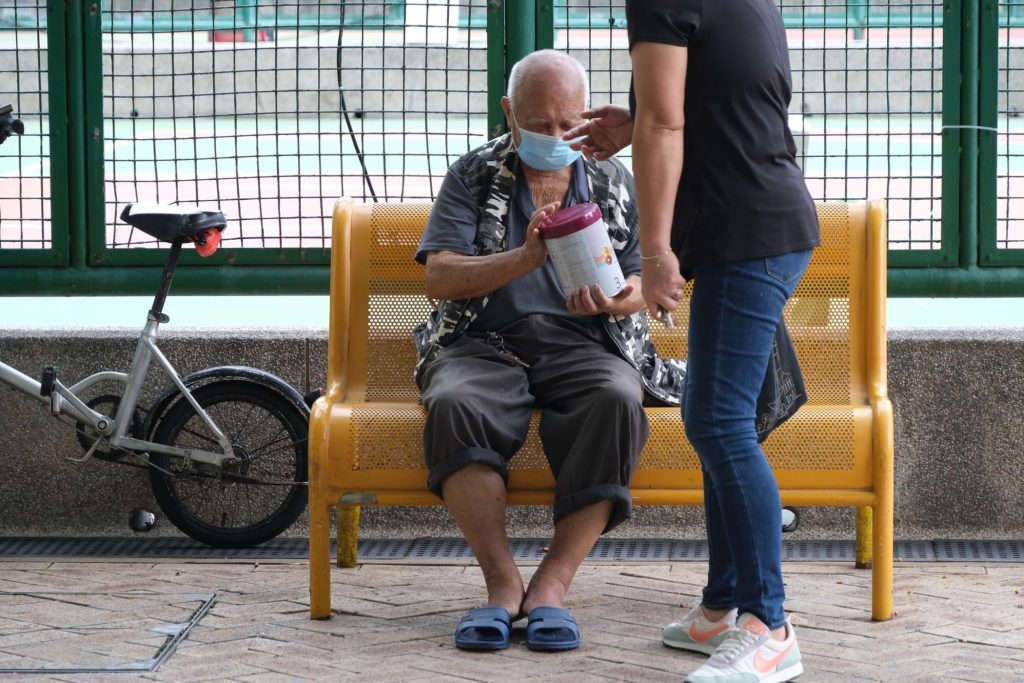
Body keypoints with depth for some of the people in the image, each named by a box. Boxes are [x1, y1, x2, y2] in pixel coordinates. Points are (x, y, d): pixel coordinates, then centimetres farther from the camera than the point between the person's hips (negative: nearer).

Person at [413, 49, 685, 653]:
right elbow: (440, 278, 0)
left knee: (617, 401, -35)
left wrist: (613, 300, -14)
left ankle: (553, 583, -33)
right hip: (484, 343, 0)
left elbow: (643, 286, 11)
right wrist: (525, 258, -16)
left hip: (584, 344, 1)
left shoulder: (614, 183, 17)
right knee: (454, 404, -36)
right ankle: (503, 583, -32)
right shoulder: (473, 176, 12)